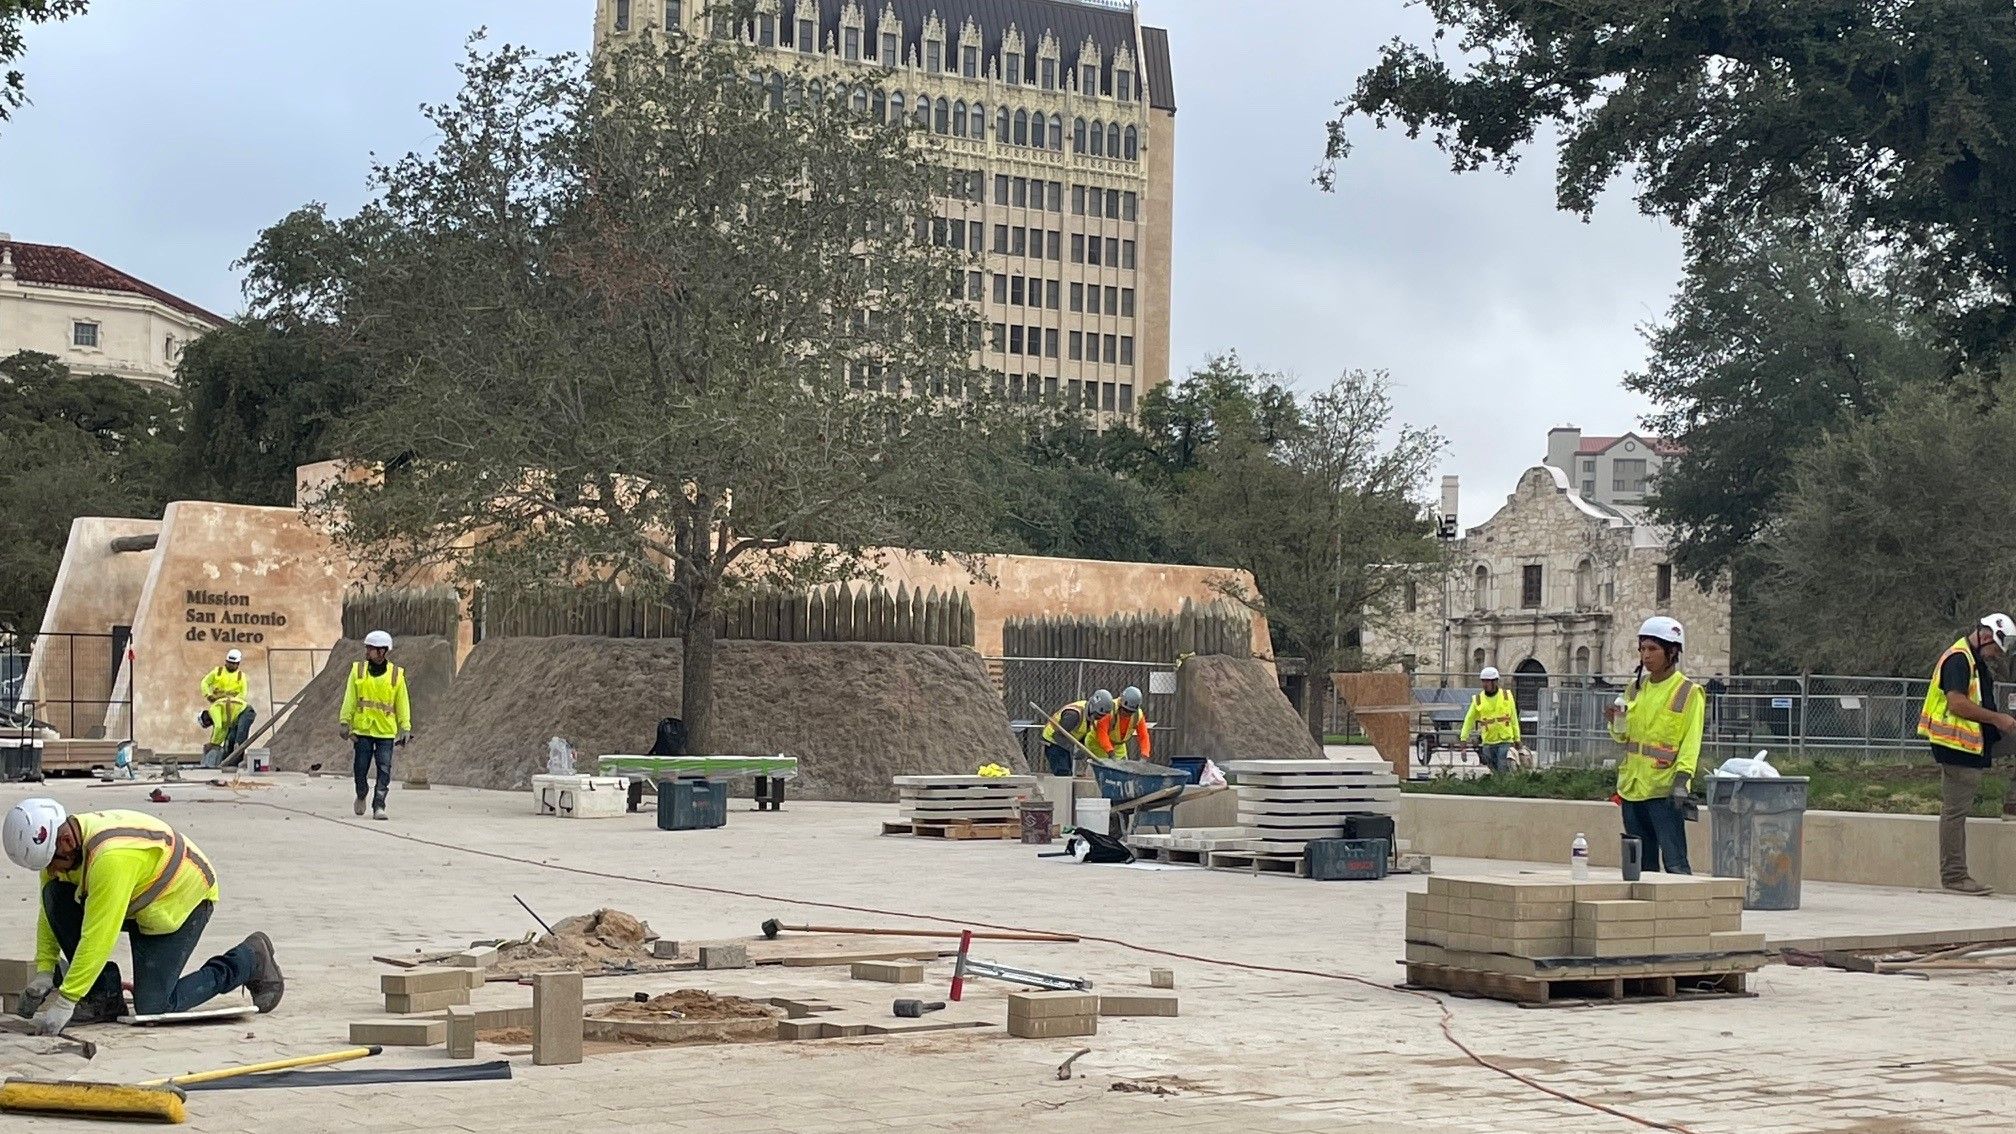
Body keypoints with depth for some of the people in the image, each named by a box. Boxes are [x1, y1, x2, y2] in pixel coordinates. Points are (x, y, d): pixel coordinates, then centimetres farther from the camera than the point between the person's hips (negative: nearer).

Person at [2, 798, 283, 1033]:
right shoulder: (57, 848, -12)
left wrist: (65, 1001, -36)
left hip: (184, 899, -8)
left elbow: (98, 935, -38)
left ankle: (250, 960, 8)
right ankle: (103, 996, -5)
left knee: (152, 1008, -11)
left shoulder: (111, 856, -39)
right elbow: (50, 915, 0)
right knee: (56, 895, -15)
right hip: (136, 901, 8)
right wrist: (44, 971, -11)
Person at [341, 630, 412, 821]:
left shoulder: (396, 675, 2)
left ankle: (378, 806, -6)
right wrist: (345, 723, -2)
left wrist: (405, 728, -1)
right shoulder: (358, 671, 4)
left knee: (384, 770, -8)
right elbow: (349, 699, 5)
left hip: (386, 732, -1)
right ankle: (361, 796, 31)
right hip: (362, 729, 1)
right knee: (361, 768, 4)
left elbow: (402, 703, 5)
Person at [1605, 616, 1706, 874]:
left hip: (1665, 788, -6)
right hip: (1631, 786, 6)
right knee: (1641, 864, 10)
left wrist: (1682, 779, -20)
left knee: (1674, 862, -11)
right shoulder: (1635, 688, 13)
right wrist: (1616, 722, -1)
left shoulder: (1689, 693, -4)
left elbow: (1691, 741, -8)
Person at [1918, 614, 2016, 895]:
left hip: (1969, 748, 11)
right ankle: (1954, 875, -7)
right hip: (1957, 744, -11)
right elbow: (1957, 703, -22)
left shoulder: (1976, 662, 20)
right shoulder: (1958, 659, -13)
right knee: (1955, 810, -8)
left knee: (1958, 811, 11)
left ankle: (1956, 874, 15)